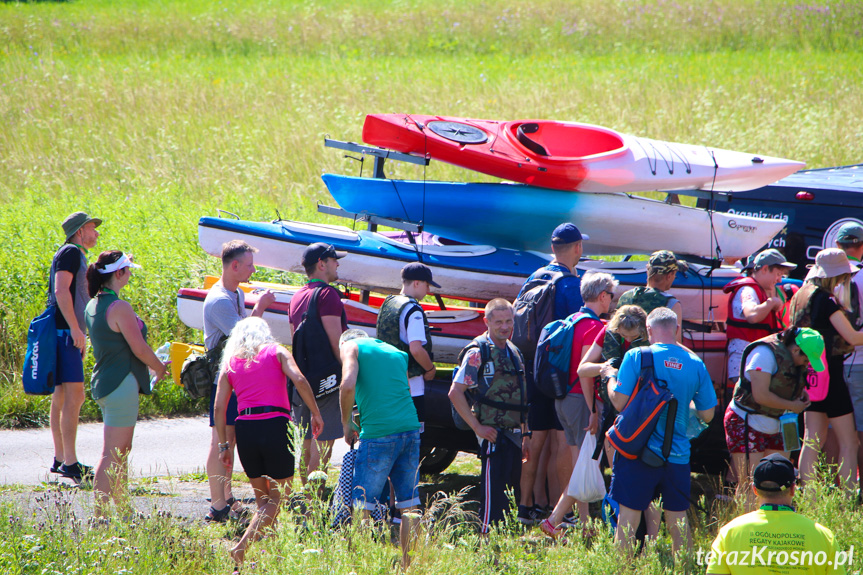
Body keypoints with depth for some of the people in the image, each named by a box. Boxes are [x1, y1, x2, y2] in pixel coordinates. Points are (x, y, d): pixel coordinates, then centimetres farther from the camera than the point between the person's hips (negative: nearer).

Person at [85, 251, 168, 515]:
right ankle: (100, 514, -10)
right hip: (121, 384, -10)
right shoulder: (119, 307, -19)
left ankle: (122, 506, 27)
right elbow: (139, 348, -17)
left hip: (104, 382, 10)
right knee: (112, 453, -8)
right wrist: (159, 368, 1)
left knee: (121, 451, 19)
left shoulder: (93, 306, 10)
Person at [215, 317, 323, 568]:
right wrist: (316, 414, -3)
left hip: (244, 429, 3)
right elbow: (299, 379, -9)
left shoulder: (230, 362, 15)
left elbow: (219, 408, 8)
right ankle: (242, 547, -13)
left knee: (264, 500, 17)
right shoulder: (276, 352, 9)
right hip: (275, 425, -3)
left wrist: (223, 446, 13)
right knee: (279, 499, 4)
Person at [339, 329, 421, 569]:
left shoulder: (351, 347, 6)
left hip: (377, 432, -6)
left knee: (361, 507, -1)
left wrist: (346, 424, 2)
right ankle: (408, 566, 11)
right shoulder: (397, 353, 24)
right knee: (409, 507, 9)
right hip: (410, 429, 6)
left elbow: (348, 385, -10)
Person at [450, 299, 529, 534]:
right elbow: (455, 392, -14)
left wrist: (525, 435, 19)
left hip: (513, 433, 8)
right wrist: (478, 427, -15)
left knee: (512, 488, 10)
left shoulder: (514, 352, 15)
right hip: (493, 433, -8)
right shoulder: (478, 352, -9)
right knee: (493, 492, -10)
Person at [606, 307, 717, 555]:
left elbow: (620, 402, -10)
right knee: (678, 518, 12)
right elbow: (707, 415, 6)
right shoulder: (695, 364, 0)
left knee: (628, 516, 2)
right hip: (677, 455, 3)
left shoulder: (637, 357, -9)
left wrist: (610, 376, 8)